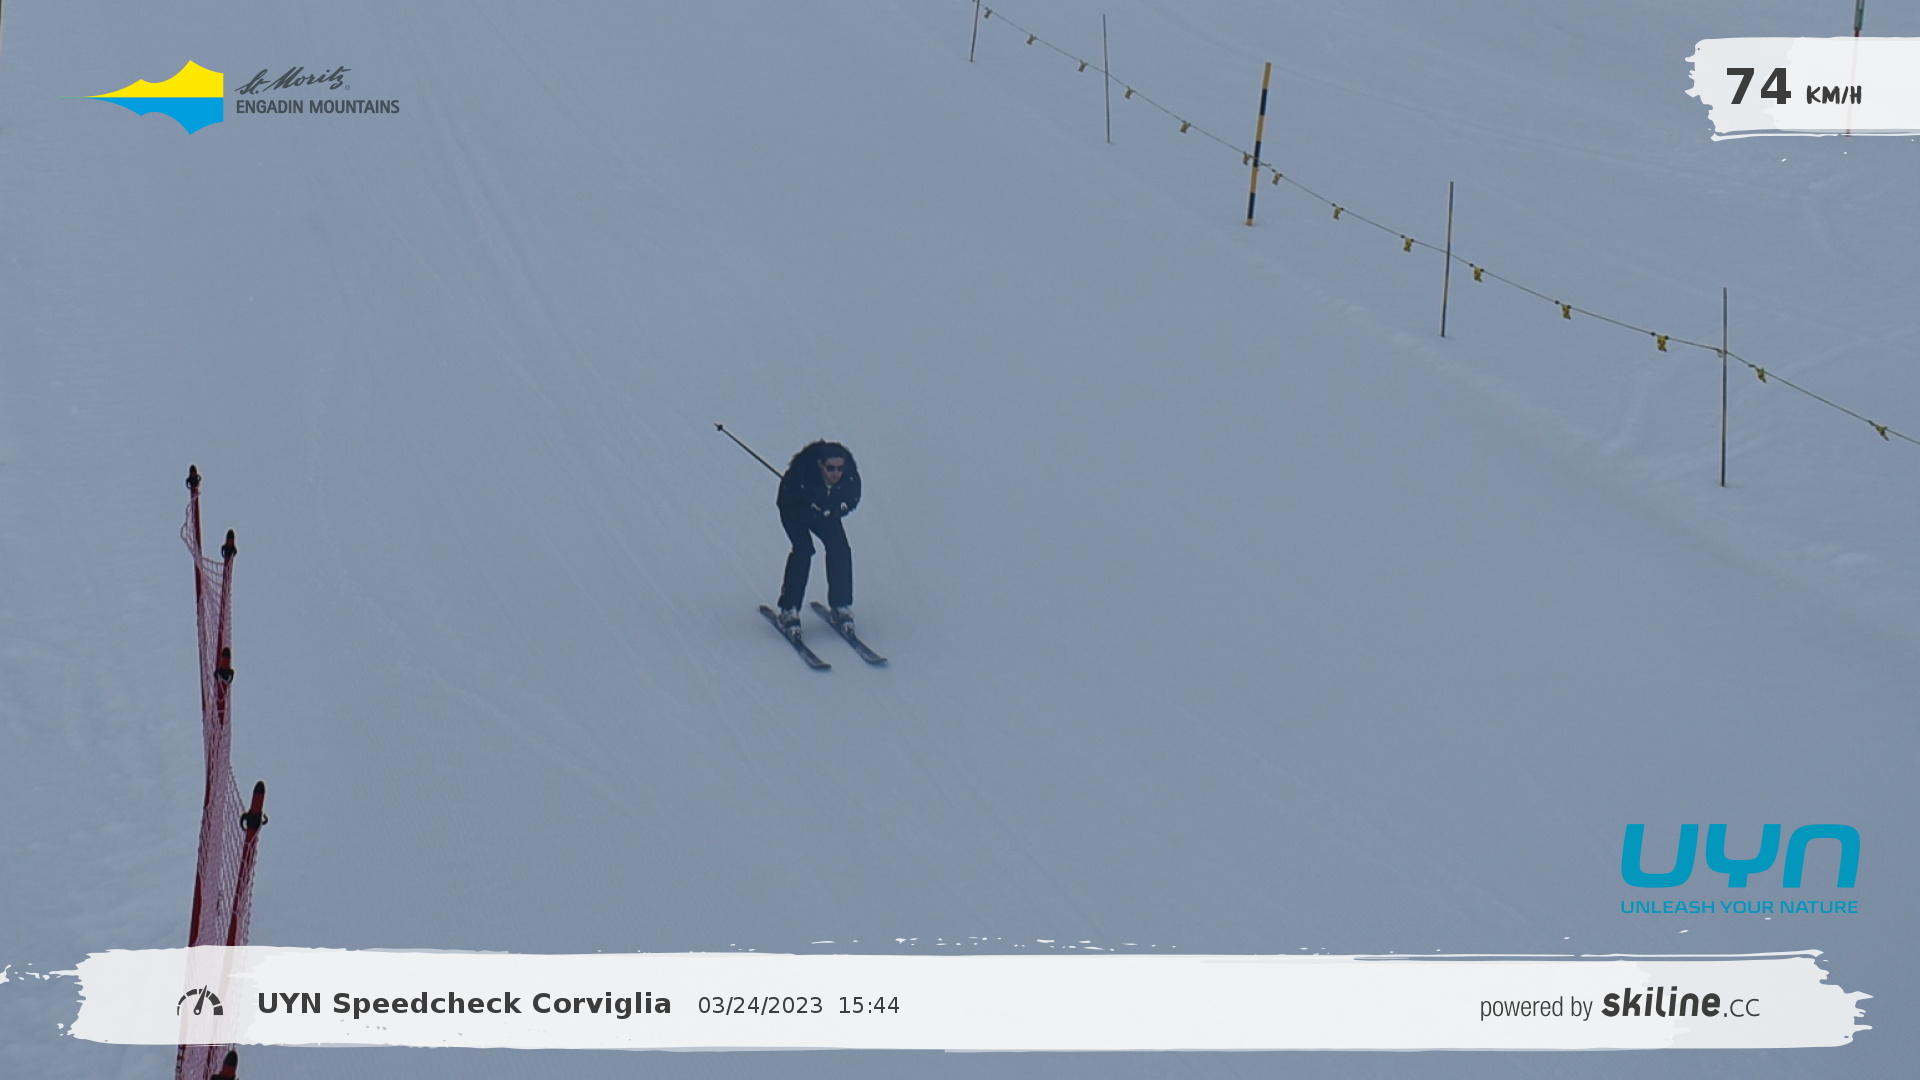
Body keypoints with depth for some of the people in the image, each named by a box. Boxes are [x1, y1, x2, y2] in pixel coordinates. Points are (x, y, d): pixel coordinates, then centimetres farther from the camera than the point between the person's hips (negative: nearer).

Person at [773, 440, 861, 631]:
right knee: (803, 549, -23)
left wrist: (832, 511, -24)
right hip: (795, 512, -4)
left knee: (840, 548, -14)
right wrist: (813, 511, -32)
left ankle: (841, 606, -1)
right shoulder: (802, 473, -39)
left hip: (827, 513, 4)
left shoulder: (850, 476, -29)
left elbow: (852, 500, -9)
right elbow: (786, 503, -26)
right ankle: (789, 610, -16)